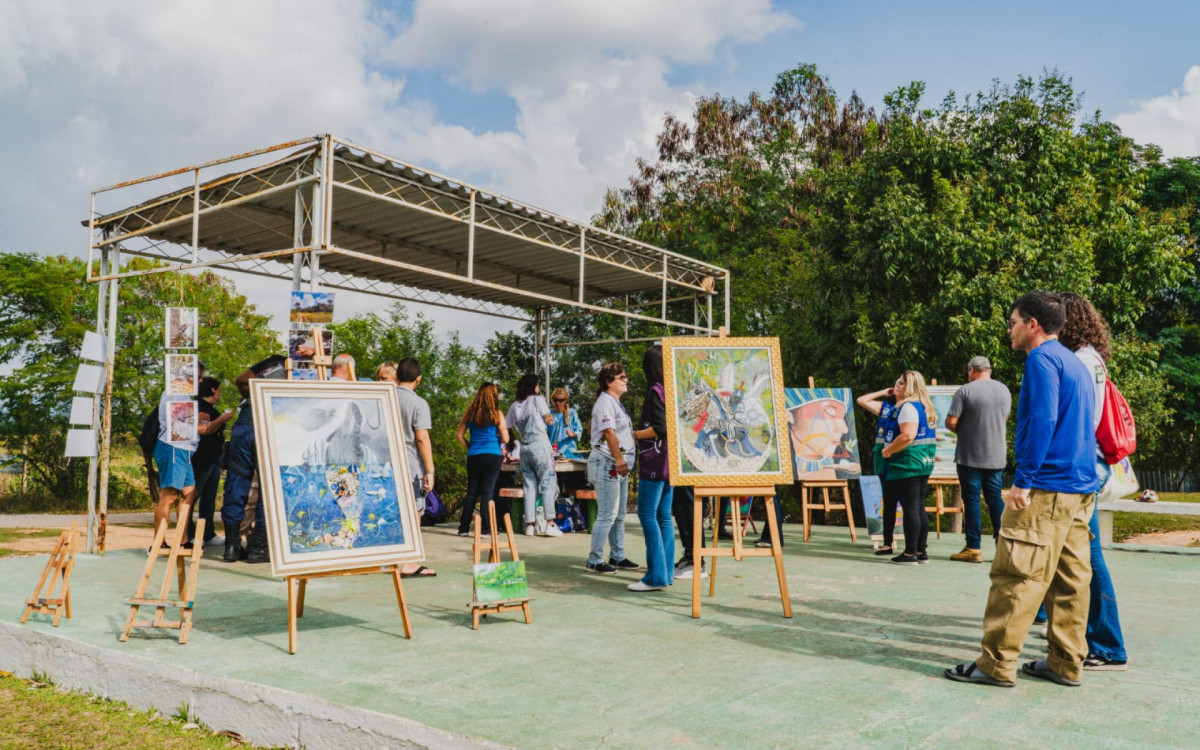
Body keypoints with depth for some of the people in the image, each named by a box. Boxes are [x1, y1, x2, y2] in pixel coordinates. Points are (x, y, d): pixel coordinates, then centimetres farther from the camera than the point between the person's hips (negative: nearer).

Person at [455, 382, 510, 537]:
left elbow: (459, 435, 7)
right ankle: (486, 529, 0)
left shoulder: (470, 413, 5)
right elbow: (505, 439, -3)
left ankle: (464, 528, 16)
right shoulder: (496, 414, -5)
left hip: (473, 456, 3)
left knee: (471, 491, 12)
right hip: (492, 455, -3)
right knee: (487, 492, 0)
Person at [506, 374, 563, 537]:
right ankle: (549, 523, -10)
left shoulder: (514, 406, 13)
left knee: (529, 485, 7)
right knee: (547, 483, -4)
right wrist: (547, 412, 15)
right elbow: (549, 420, -2)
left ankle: (530, 524, 5)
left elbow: (508, 427, 11)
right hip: (540, 443, -5)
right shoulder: (537, 399, -1)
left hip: (524, 447, 5)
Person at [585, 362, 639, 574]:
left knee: (619, 514, 14)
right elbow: (608, 432, -20)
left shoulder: (615, 402, 19)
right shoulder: (605, 402, -11)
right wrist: (619, 459, -24)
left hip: (619, 464, 10)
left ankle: (618, 557, 21)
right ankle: (595, 561, -3)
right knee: (607, 514, -9)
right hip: (607, 463, -10)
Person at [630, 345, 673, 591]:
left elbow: (660, 428, -17)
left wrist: (634, 435, -7)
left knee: (647, 514, -7)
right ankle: (666, 572, 13)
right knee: (663, 516, 10)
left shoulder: (655, 390, -11)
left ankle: (656, 576, -8)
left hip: (654, 460, -9)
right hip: (668, 461, 9)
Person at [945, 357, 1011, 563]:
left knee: (971, 499, 1)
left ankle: (974, 548, 2)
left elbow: (951, 423, -14)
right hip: (996, 454, 5)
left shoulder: (965, 391, -11)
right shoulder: (1004, 390, 7)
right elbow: (1004, 418, 19)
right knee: (995, 498, 11)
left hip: (970, 455, -5)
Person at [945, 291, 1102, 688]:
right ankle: (1067, 662, 16)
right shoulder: (1076, 362, 19)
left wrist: (1023, 479, -17)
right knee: (1070, 577, 11)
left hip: (1046, 488, -10)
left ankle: (997, 663, -3)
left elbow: (1042, 421, -19)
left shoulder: (1042, 358, -9)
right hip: (1080, 488, 10)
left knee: (1017, 576, -7)